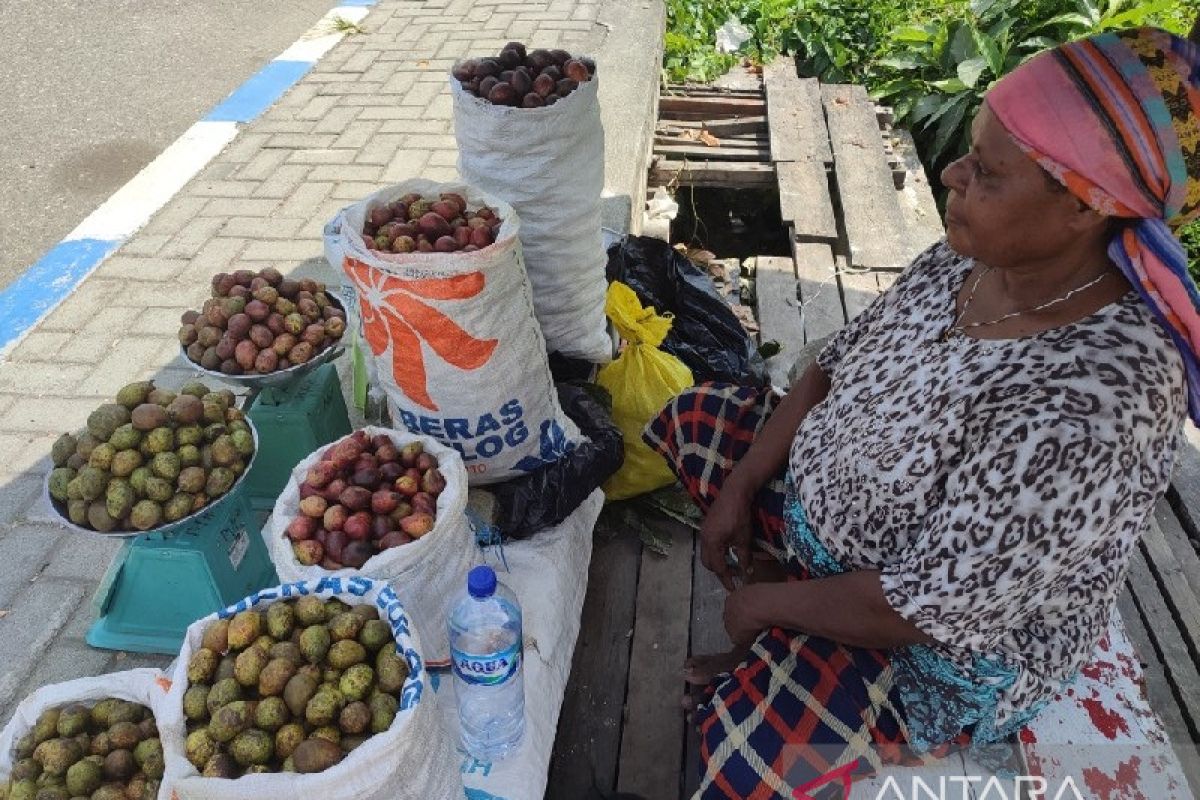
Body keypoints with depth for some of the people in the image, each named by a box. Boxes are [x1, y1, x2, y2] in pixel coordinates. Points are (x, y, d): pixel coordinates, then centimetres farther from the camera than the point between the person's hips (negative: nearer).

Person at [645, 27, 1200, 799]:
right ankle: (772, 657, 15)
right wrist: (742, 483, -7)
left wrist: (761, 604, -16)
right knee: (693, 418, 9)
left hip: (950, 640, -7)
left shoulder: (1091, 412, -36)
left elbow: (926, 606, -30)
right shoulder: (971, 255, -13)